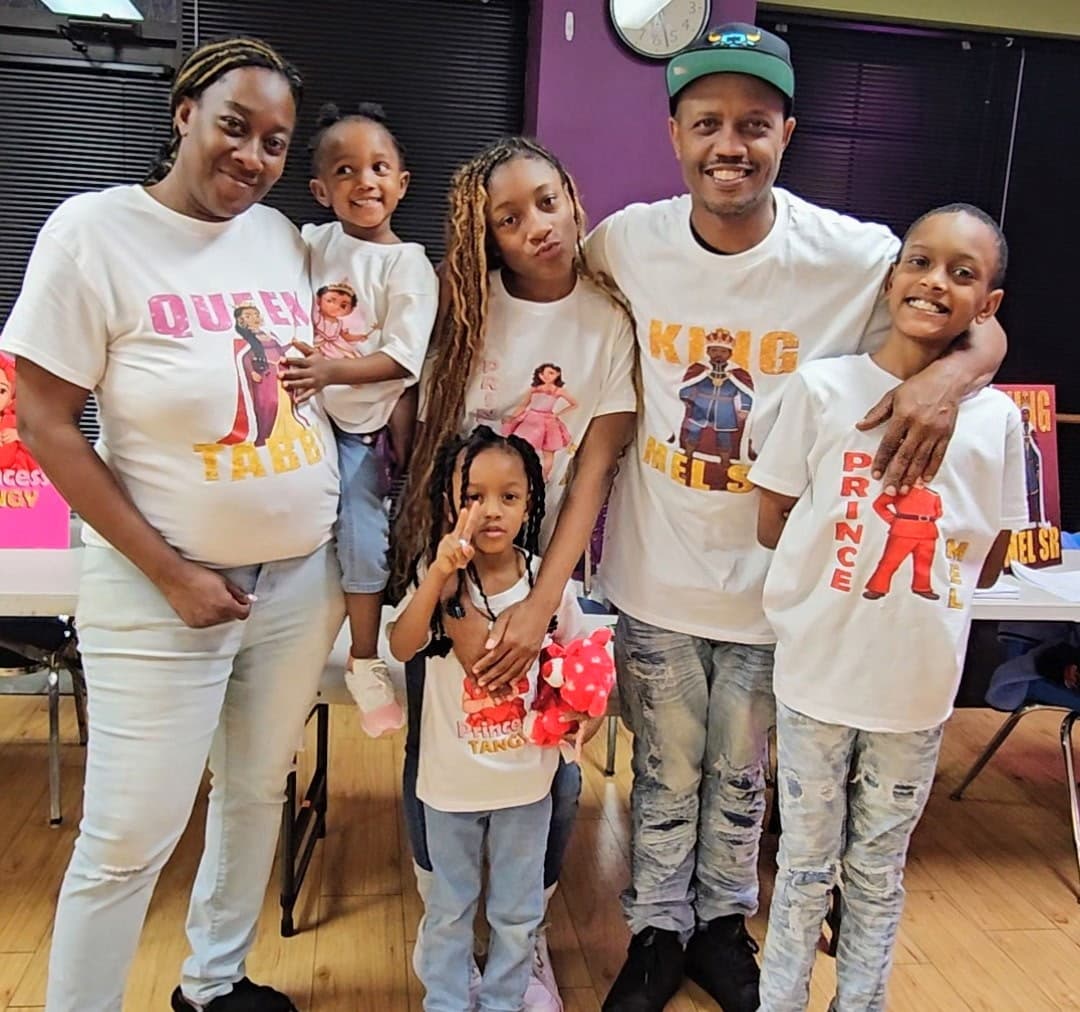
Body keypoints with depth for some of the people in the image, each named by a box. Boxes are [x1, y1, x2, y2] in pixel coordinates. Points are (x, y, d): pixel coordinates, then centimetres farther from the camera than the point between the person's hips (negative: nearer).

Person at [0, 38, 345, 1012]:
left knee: (259, 791, 18)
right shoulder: (97, 229, -10)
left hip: (304, 576, 5)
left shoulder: (287, 240, 3)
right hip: (162, 590, -5)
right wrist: (173, 576, -13)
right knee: (130, 837, 2)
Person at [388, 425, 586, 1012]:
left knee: (518, 912, 18)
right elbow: (401, 646, -29)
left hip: (526, 777, 1)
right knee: (448, 907, 19)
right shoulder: (437, 577, -13)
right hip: (452, 779, -1)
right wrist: (439, 574, -39)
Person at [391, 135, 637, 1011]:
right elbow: (430, 447, -3)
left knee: (550, 764, 4)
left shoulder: (610, 323, -6)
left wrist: (542, 602, -20)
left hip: (547, 572, 0)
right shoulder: (467, 306, -4)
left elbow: (595, 472, -10)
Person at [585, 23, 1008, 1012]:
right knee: (665, 774, 17)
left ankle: (723, 924, 46)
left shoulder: (856, 255, -13)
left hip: (773, 581, 0)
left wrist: (950, 374, -27)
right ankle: (658, 931, 42)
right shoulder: (628, 241, -9)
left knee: (740, 777, 20)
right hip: (654, 571, 1)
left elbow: (981, 326, -1)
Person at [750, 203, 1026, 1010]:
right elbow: (772, 525, -3)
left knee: (878, 869, 19)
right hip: (818, 669, -1)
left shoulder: (996, 417, -4)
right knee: (806, 862, 16)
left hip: (918, 682, 1)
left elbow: (987, 566, 4)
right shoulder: (822, 386, -8)